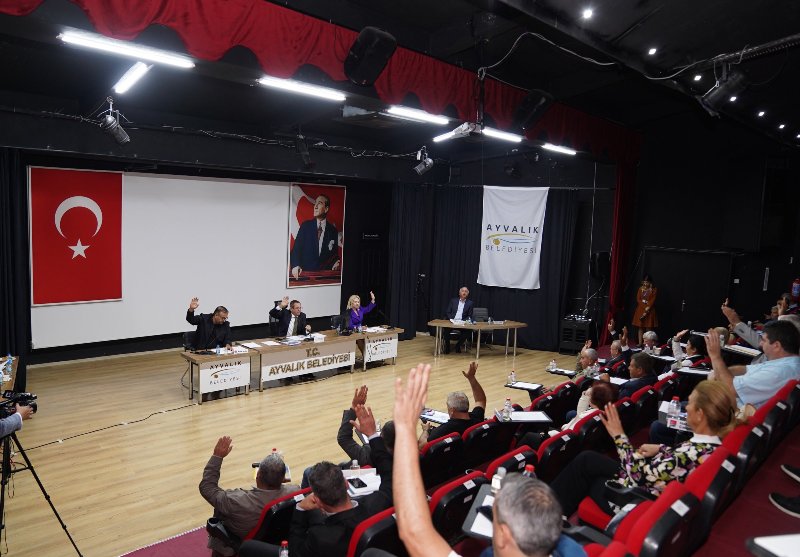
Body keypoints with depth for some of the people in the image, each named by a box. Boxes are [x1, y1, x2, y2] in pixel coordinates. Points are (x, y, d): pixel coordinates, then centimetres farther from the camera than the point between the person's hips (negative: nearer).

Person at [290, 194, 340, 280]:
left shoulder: (333, 230, 6)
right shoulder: (306, 225, 5)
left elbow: (335, 253, 11)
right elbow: (296, 248, 0)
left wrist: (336, 262, -11)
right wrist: (295, 265, -17)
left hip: (324, 273, 1)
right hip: (305, 272, -1)